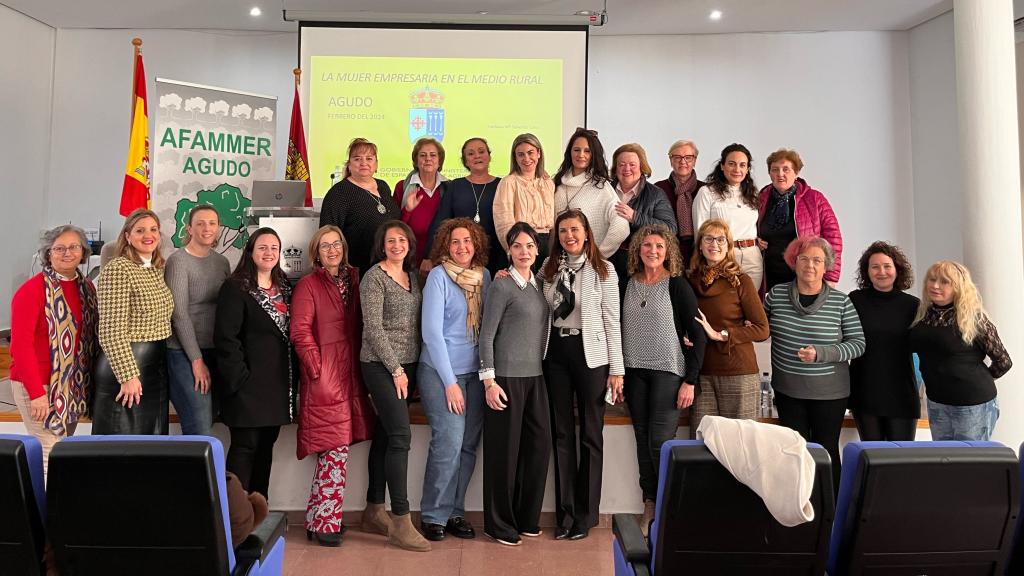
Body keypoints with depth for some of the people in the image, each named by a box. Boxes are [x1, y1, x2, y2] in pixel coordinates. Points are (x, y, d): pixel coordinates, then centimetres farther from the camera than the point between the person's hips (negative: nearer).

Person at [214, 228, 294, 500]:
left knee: (266, 444, 12)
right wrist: (240, 378, -17)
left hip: (278, 382, 7)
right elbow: (225, 337, -13)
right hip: (249, 383, -6)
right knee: (245, 446, -2)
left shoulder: (285, 288, 14)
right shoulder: (235, 288, -7)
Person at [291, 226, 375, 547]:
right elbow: (300, 332, -10)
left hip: (350, 375, 6)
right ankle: (326, 522, 8)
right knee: (337, 449, -5)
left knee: (332, 450, 10)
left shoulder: (352, 280, 14)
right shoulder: (308, 285, -4)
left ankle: (317, 519, 23)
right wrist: (318, 368, -12)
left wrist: (360, 366, 9)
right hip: (323, 379, -6)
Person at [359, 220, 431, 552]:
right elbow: (373, 329, -13)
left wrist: (407, 368, 9)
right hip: (381, 366, -7)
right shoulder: (374, 277, -7)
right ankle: (401, 521, -6)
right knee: (400, 436, -11)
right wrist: (396, 369, -13)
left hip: (406, 365, 7)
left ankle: (374, 512, 21)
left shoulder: (413, 276, 13)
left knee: (384, 436, 11)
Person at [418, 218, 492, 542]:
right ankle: (433, 515, 8)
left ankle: (454, 512, 20)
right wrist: (450, 382, -13)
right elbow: (432, 331, -11)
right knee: (449, 442, -10)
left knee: (469, 445, 5)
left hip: (475, 371, 5)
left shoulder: (484, 275, 7)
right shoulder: (438, 276, -8)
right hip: (441, 371, -5)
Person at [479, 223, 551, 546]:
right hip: (507, 377, -6)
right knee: (505, 448, 1)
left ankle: (526, 518, 22)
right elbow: (486, 336, -9)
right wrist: (489, 380, -13)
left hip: (535, 376, 6)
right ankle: (499, 524, 16)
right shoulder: (502, 286, -7)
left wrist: (541, 369, 10)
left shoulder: (538, 285, 12)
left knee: (540, 443, 6)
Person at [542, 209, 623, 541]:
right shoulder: (548, 268, 8)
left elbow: (612, 322, -3)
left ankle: (585, 514, 17)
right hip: (557, 352, 3)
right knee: (562, 433, 8)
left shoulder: (604, 270, -1)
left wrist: (616, 369, -6)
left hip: (591, 354, -3)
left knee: (591, 434, 5)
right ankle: (565, 512, 18)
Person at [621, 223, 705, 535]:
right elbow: (618, 329, 11)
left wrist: (690, 381, -11)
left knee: (660, 442, -7)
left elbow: (697, 335, -6)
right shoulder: (628, 284, 7)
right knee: (643, 440, 8)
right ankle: (650, 506, 19)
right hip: (635, 372, 4)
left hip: (668, 372, -4)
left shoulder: (677, 285, -5)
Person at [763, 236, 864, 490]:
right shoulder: (776, 294, -1)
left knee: (827, 451, 10)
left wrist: (820, 353, -18)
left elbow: (858, 343, -6)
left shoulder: (841, 302, -7)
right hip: (788, 391, 2)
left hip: (829, 392, -1)